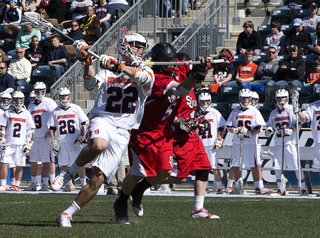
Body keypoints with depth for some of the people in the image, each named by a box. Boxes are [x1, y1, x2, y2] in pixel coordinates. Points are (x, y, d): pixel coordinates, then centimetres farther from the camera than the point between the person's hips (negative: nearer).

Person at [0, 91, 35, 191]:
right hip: (9, 143, 0)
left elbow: (30, 130, 8)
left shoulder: (26, 114, 8)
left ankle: (17, 185, 10)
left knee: (19, 165, 1)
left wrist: (28, 144, 1)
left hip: (21, 144, 0)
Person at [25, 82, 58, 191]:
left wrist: (50, 131, -14)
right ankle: (34, 183, 13)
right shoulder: (31, 106, 18)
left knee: (47, 161, -6)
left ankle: (45, 184, -4)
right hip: (34, 137, 6)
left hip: (46, 137, -6)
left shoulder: (50, 103, 0)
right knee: (33, 161, 7)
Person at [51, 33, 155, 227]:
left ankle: (67, 214, 2)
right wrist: (87, 61, -15)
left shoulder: (146, 72, 11)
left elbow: (143, 78, -14)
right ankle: (70, 173, -14)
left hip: (123, 131, 1)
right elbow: (92, 85, -3)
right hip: (102, 119, -1)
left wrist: (118, 67, -26)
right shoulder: (108, 72, 14)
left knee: (98, 179, -8)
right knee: (98, 145, -39)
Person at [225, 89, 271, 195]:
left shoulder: (254, 111, 6)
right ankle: (229, 186, 14)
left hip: (251, 142, -2)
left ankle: (259, 187, -11)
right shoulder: (235, 112, 12)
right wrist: (235, 130, -11)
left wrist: (250, 133, -15)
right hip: (237, 142, 2)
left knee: (255, 165, -9)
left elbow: (258, 129, 1)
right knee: (235, 166, 3)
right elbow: (229, 127, 10)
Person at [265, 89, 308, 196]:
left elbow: (298, 125, -6)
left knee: (296, 166, -7)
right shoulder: (274, 113, 15)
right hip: (278, 143, 5)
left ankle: (303, 189, 0)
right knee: (277, 167, 0)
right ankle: (280, 190, 10)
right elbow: (270, 126, 19)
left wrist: (291, 130, -23)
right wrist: (269, 131, -3)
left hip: (291, 142, -5)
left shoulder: (291, 110, -1)